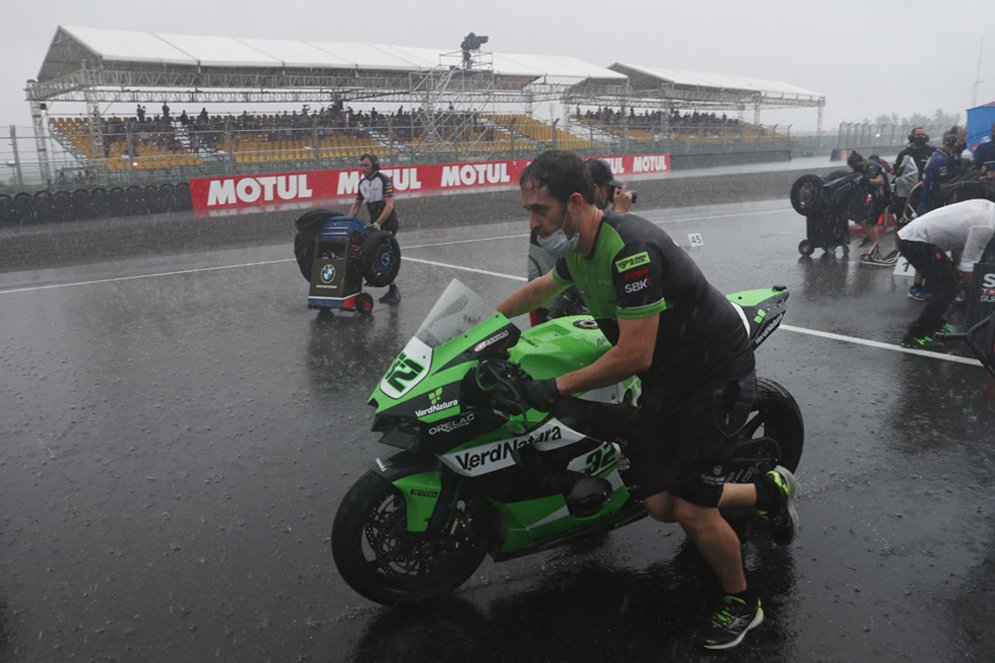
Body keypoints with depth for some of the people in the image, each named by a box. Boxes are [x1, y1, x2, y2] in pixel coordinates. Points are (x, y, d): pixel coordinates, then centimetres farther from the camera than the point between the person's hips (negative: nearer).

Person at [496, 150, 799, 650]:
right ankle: (769, 491, 30)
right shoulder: (577, 247, -2)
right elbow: (543, 286, 21)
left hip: (716, 374, -8)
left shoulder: (631, 248, -30)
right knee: (660, 504, 6)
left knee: (690, 509, -9)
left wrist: (557, 387, -24)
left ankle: (741, 602, 21)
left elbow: (634, 355, -31)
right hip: (665, 380, 9)